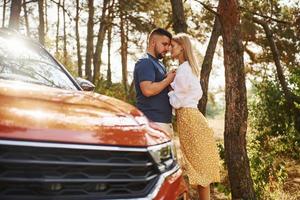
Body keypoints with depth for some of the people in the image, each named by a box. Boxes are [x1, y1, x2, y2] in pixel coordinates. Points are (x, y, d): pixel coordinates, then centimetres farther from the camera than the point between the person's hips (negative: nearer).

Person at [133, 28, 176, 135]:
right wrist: (168, 79, -12)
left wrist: (169, 76, 7)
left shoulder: (159, 64, 21)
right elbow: (148, 90, -25)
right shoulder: (145, 62, -11)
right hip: (153, 121, -10)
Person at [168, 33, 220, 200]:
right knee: (199, 166, 12)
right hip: (192, 115, 10)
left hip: (187, 117, -10)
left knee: (198, 165, -3)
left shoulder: (183, 69, -14)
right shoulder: (191, 68, 16)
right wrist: (174, 89, 15)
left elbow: (177, 101, -14)